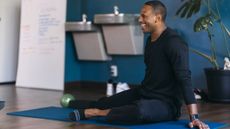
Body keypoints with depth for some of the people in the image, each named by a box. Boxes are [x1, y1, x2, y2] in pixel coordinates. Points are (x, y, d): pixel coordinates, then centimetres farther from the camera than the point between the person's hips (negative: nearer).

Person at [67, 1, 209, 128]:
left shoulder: (174, 43, -23)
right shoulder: (150, 40, 6)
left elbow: (184, 79, -30)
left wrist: (194, 117, -35)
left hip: (166, 103, -9)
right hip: (143, 93, 9)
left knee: (141, 110, -41)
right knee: (103, 103, 18)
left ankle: (94, 113, -24)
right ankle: (70, 104, 44)